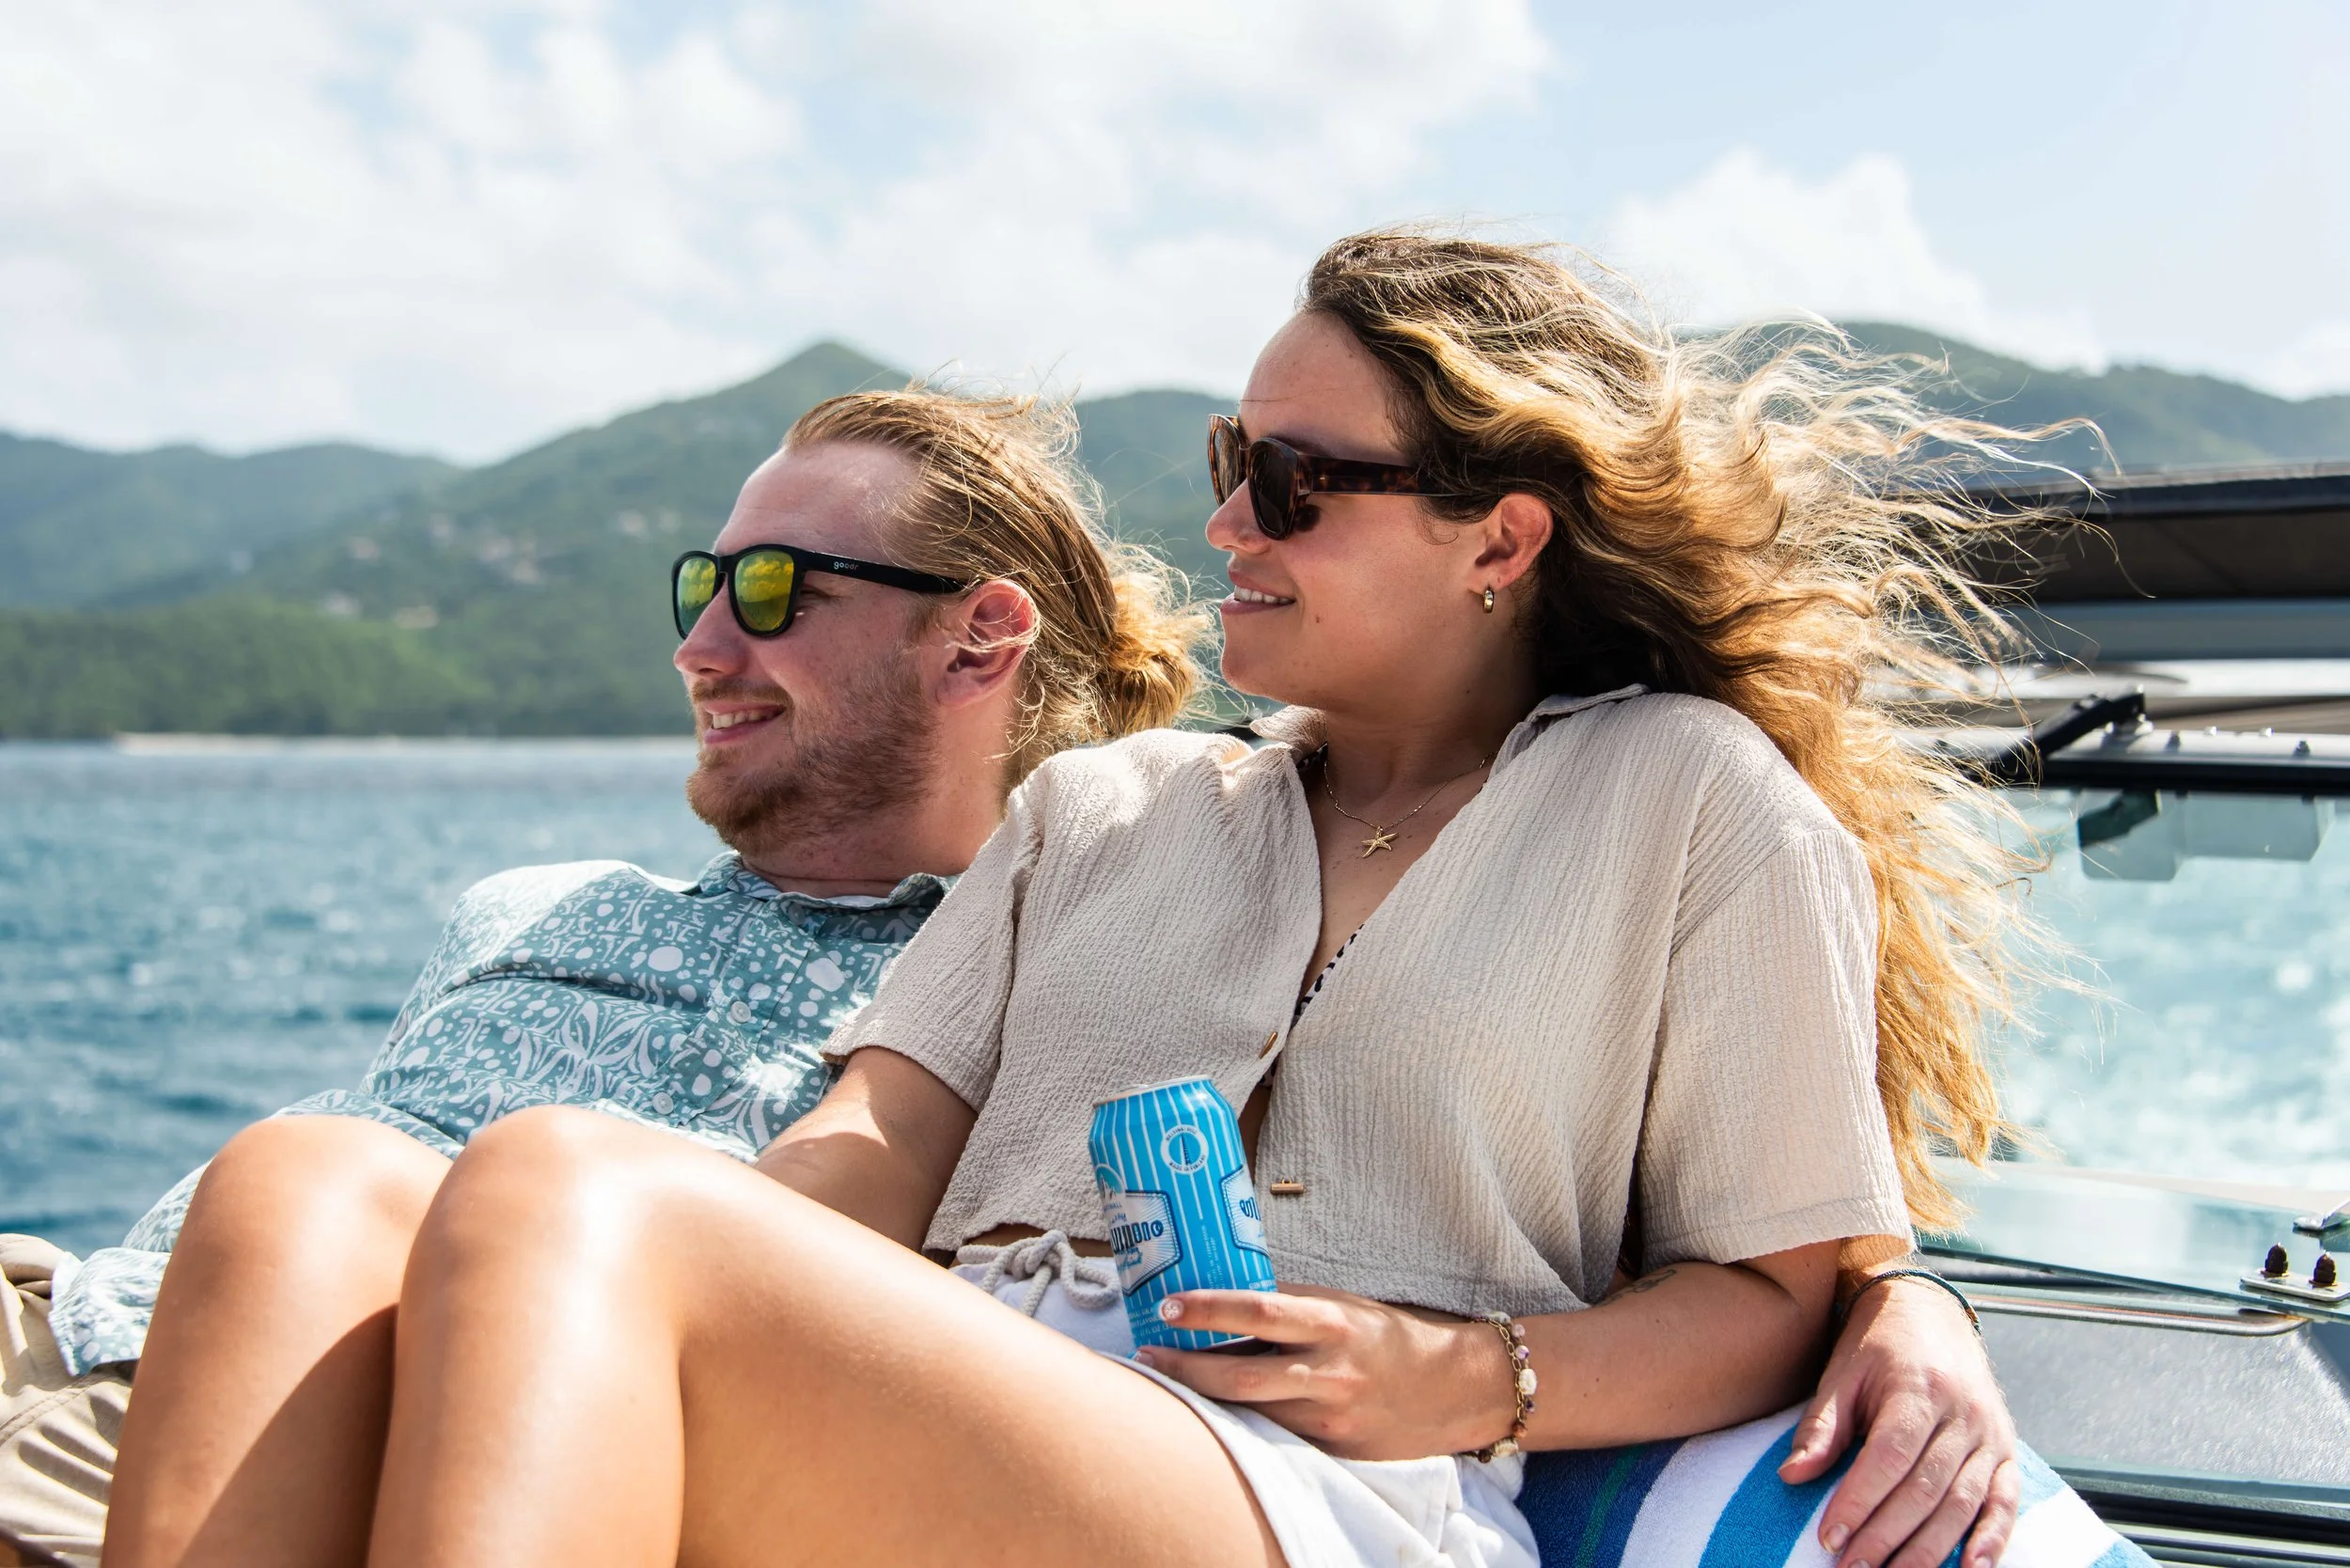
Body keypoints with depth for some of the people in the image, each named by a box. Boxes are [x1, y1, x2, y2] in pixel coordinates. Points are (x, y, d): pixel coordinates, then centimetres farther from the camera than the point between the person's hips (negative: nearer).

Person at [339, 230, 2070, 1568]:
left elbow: (1775, 1293, 12)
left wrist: (1468, 1382, -6)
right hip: (948, 1408, 5)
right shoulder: (1102, 804, 28)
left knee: (559, 1189, -33)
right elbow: (874, 1150, 15)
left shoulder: (1692, 796, 14)